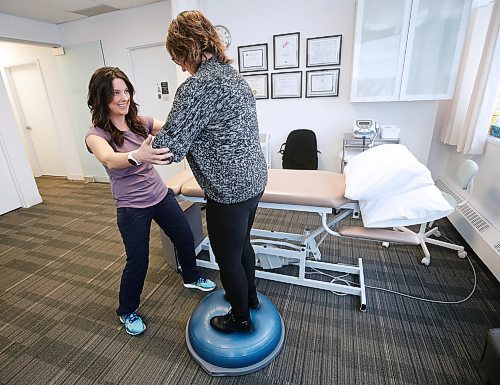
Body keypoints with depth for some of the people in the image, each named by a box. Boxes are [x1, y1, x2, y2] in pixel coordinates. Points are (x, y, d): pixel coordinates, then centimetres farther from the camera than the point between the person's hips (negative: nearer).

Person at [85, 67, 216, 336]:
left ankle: (191, 278, 46)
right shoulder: (96, 135, -15)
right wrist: (136, 156, -58)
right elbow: (110, 160, -37)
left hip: (161, 195, 5)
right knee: (137, 262, 6)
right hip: (132, 208, -5)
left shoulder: (140, 122, 0)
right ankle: (127, 311, 36)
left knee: (185, 238, 16)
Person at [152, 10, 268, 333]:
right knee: (242, 243, 26)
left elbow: (170, 148, -19)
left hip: (229, 191, -9)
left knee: (228, 258, 12)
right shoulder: (235, 76, 10)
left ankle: (240, 319, 38)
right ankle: (250, 296, 51)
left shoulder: (195, 87, -19)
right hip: (254, 180, 9)